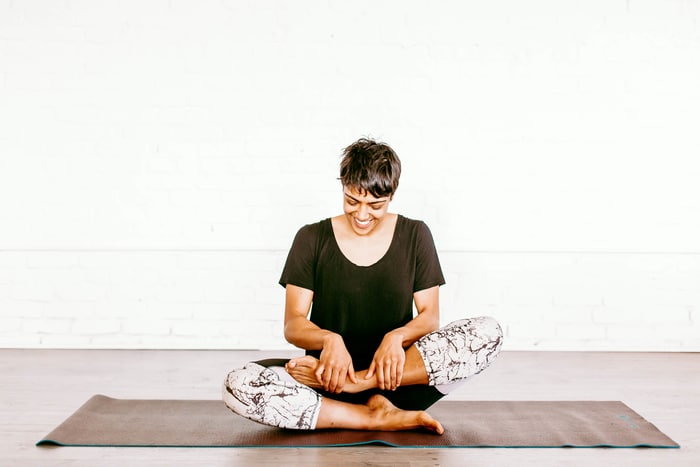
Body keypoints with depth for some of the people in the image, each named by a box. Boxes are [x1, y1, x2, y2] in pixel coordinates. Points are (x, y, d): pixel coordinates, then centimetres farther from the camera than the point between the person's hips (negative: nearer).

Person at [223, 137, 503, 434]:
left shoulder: (415, 236, 6)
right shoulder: (312, 239, 3)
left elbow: (430, 316, 2)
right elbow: (293, 325, -2)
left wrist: (397, 337, -21)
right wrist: (329, 340, -25)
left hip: (399, 377, 1)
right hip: (330, 368, 0)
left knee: (488, 332, -24)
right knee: (238, 385, -28)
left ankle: (352, 384, -24)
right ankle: (378, 418, -24)